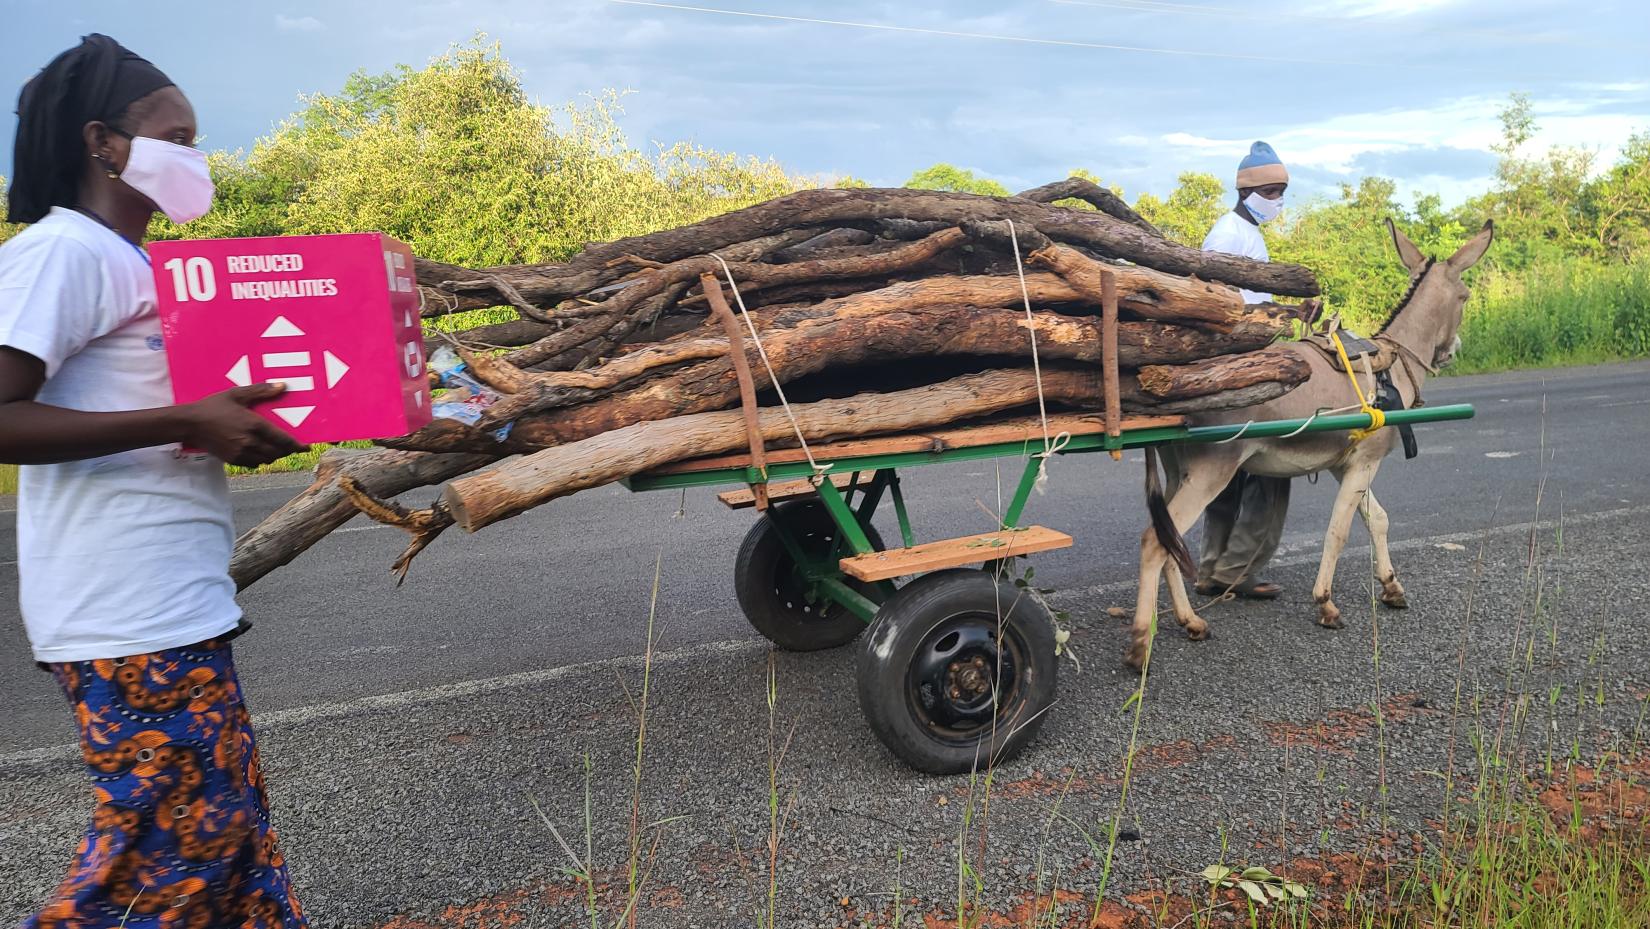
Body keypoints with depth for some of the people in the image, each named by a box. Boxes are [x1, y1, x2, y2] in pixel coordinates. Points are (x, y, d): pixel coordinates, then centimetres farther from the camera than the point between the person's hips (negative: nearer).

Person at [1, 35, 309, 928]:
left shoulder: (130, 264, 19)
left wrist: (237, 423, 11)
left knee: (226, 822, 12)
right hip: (130, 616, -9)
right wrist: (187, 423, -22)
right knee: (178, 836, -4)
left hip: (175, 604, 10)